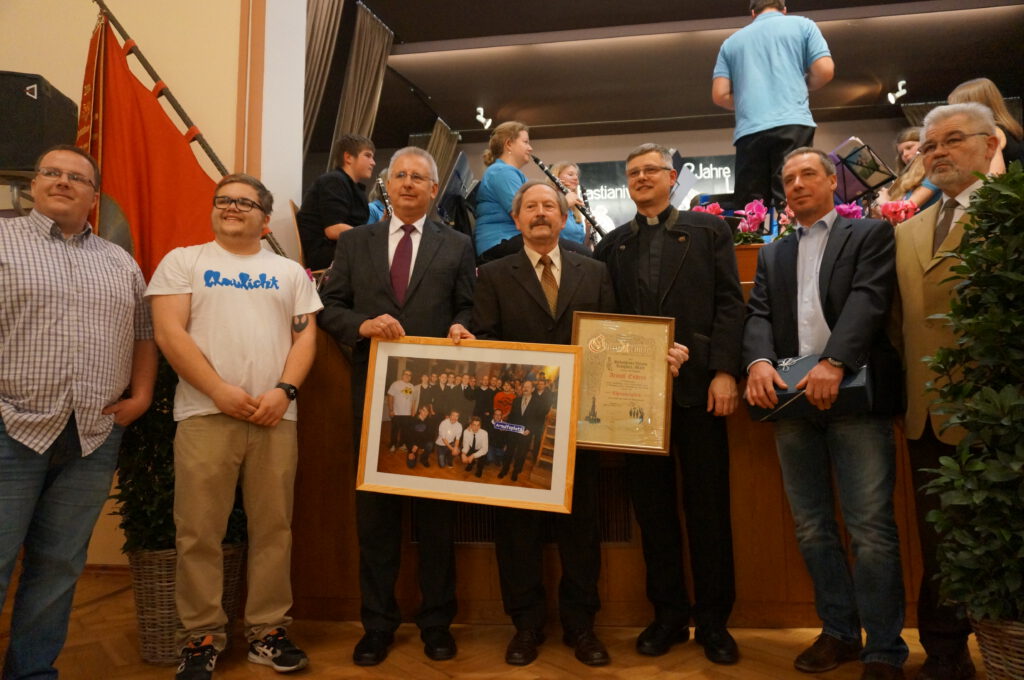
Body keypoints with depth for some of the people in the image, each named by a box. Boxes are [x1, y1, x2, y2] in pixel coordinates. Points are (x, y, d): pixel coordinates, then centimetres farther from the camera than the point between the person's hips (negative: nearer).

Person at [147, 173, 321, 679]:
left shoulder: (289, 272, 16)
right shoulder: (183, 261, 9)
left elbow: (305, 335, 9)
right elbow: (168, 333, -2)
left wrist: (285, 390, -8)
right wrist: (220, 391, -11)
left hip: (275, 416, 2)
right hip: (205, 414, -1)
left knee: (273, 529, 6)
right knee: (199, 533, 2)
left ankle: (267, 631, 18)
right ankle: (201, 637, 17)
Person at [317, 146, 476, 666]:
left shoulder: (457, 246, 8)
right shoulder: (353, 242, 11)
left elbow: (469, 311, 5)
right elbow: (330, 307, 6)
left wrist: (461, 328, -16)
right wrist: (363, 325, -13)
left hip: (438, 393, -1)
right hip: (375, 391, 1)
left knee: (437, 510, 8)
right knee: (374, 510, 9)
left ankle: (437, 621, 24)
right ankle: (378, 623, 25)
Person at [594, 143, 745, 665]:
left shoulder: (709, 230, 9)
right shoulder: (612, 244, 16)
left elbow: (729, 304, 0)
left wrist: (724, 372, -11)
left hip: (696, 386, -2)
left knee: (707, 505, 4)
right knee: (651, 505, 9)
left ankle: (713, 620, 19)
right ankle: (668, 614, 23)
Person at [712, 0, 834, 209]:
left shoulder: (732, 41, 21)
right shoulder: (802, 25, 16)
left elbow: (719, 95, 12)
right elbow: (825, 70, 5)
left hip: (748, 132, 2)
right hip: (793, 125, -1)